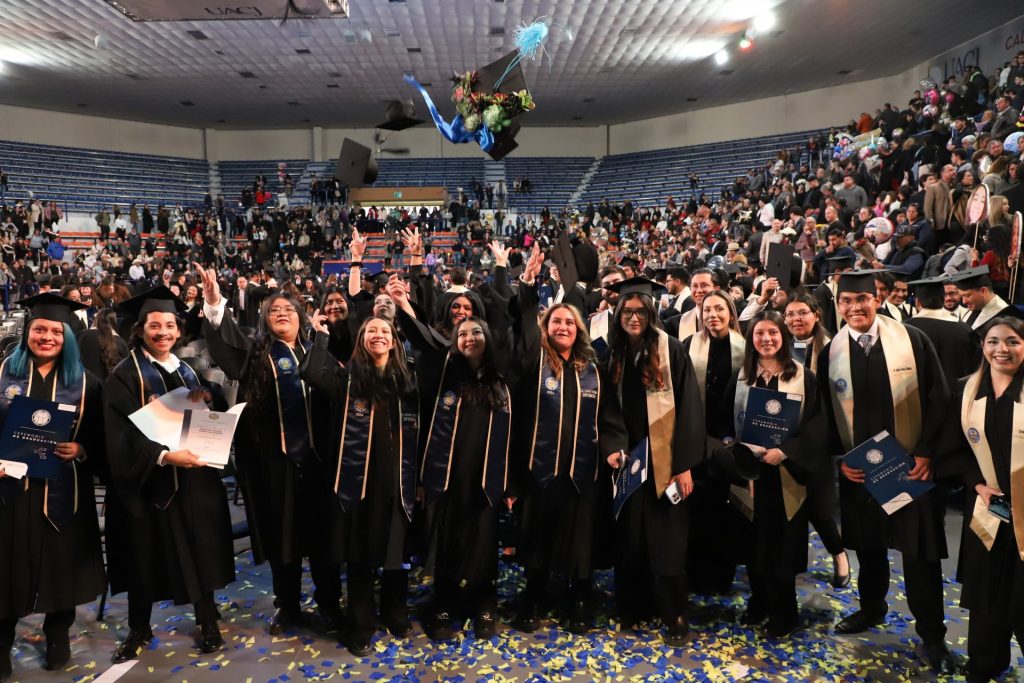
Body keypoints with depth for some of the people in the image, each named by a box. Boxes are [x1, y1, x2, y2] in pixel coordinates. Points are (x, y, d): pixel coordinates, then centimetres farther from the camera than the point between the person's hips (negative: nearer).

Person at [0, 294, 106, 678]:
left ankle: (58, 640, 30)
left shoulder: (83, 382, 2)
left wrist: (81, 450, -15)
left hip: (61, 491, 0)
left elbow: (100, 439, 3)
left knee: (61, 565, 10)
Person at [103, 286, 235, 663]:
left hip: (194, 476, 4)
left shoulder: (190, 369, 8)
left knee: (200, 551, 9)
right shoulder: (125, 375, -8)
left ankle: (207, 622, 25)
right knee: (145, 557, 9)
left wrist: (209, 399, -12)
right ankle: (139, 630, 29)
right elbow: (122, 434, -16)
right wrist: (164, 455, -29)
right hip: (148, 480, -4)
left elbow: (218, 415, 10)